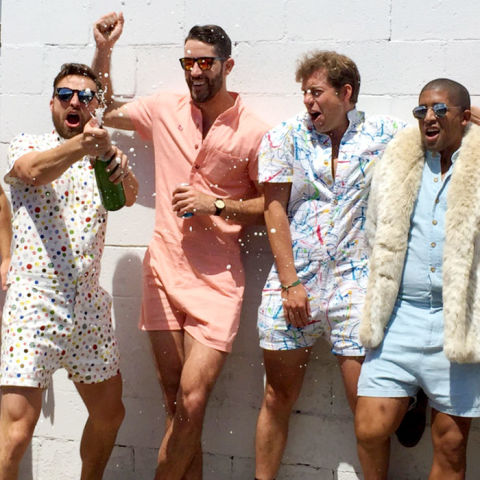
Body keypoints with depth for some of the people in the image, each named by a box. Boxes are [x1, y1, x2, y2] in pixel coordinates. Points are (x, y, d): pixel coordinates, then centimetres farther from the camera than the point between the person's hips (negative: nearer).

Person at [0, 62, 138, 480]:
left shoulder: (102, 158, 12)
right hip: (34, 301, -5)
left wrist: (117, 164, -34)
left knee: (110, 412, 16)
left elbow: (129, 196, -9)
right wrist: (80, 144, -44)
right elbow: (34, 171, -24)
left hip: (89, 303, 5)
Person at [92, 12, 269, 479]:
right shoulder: (164, 110, 5)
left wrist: (218, 205, -13)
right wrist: (103, 51, 9)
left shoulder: (252, 132, -6)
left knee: (191, 402, -9)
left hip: (217, 280, -3)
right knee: (177, 405, 8)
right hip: (164, 270, 4)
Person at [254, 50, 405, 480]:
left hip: (355, 284, -1)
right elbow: (275, 211, 2)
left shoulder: (384, 134, 4)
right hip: (293, 283, 1)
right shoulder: (284, 138, 5)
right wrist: (290, 283, -6)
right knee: (278, 398, 8)